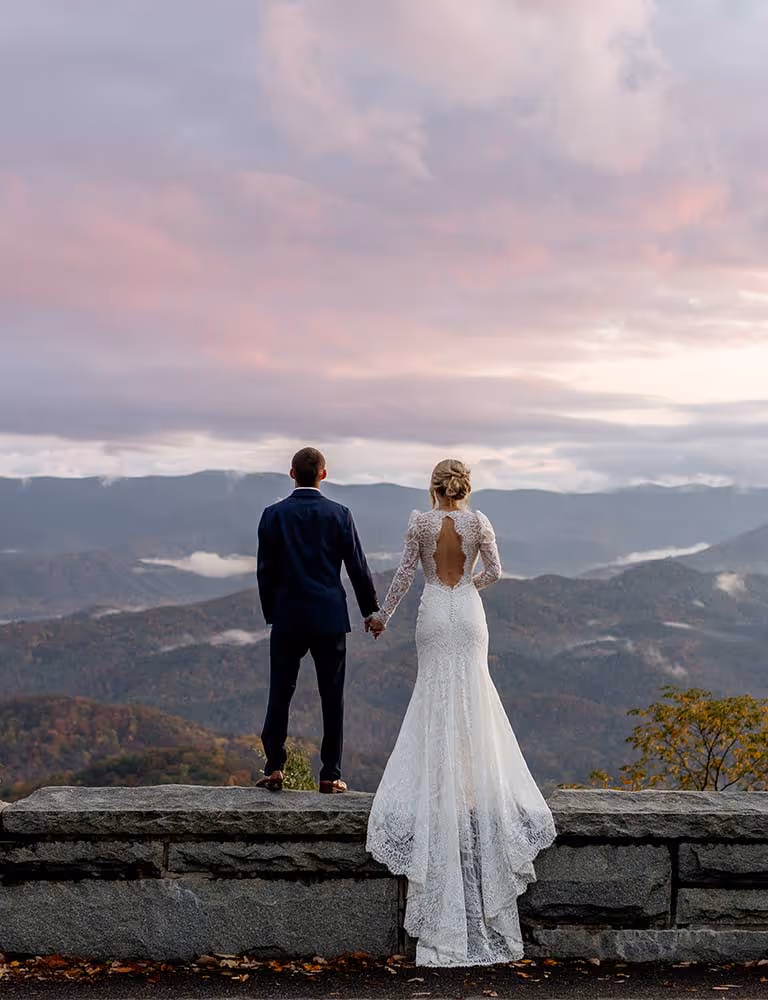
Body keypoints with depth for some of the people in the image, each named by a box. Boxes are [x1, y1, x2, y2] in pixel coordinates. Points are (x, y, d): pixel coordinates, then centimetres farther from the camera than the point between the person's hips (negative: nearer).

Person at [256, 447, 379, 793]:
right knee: (332, 697, 4)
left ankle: (274, 768, 7)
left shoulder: (274, 515, -1)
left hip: (287, 618, 1)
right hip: (330, 618, 0)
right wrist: (370, 610, 11)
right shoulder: (339, 514, -3)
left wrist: (270, 612, 13)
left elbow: (264, 570, 1)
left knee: (280, 694, 8)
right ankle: (330, 775, 6)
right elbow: (357, 567, 0)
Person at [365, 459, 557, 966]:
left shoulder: (421, 522, -3)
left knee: (437, 690, 7)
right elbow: (495, 571, 2)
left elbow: (405, 575, -1)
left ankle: (438, 781, 5)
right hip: (468, 612, 1)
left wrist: (383, 616, 9)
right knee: (472, 688, 7)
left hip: (434, 613, 0)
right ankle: (473, 776, 5)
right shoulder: (479, 522, -1)